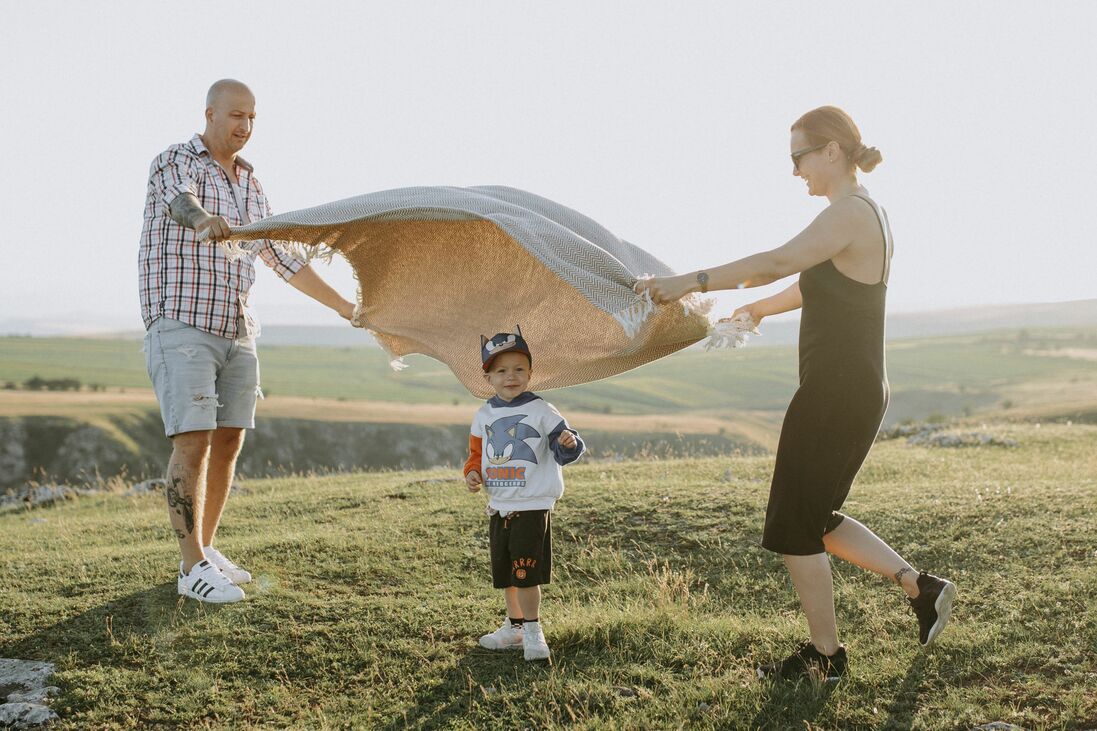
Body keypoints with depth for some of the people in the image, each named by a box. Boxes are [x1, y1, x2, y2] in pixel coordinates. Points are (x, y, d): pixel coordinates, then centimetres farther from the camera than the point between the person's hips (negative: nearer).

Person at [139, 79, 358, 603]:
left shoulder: (250, 183, 17)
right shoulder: (175, 162, -3)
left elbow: (281, 256, 20)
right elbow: (183, 203, -28)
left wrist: (345, 308, 16)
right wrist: (206, 221, -53)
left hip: (238, 330, 7)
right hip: (182, 325, -7)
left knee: (228, 442, 7)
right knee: (193, 442, -12)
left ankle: (206, 550, 20)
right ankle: (193, 568, -7)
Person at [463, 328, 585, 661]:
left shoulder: (540, 410, -8)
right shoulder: (484, 415, 7)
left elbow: (565, 445, -10)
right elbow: (476, 453, 16)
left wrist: (569, 443, -33)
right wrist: (473, 472, -4)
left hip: (533, 506, -6)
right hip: (498, 507, 6)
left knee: (525, 571, -9)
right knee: (504, 573, 16)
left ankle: (532, 632, 5)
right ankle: (514, 627, 32)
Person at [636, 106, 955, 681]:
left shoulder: (850, 213, -15)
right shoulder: (870, 214, 16)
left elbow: (777, 263, -29)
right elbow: (816, 287, 29)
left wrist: (690, 282, -30)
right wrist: (759, 308, 42)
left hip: (835, 392, -10)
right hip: (860, 390, 10)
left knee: (794, 526, 2)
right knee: (816, 518, 19)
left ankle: (824, 654, 13)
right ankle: (921, 587, 19)